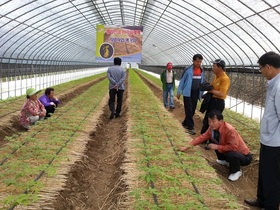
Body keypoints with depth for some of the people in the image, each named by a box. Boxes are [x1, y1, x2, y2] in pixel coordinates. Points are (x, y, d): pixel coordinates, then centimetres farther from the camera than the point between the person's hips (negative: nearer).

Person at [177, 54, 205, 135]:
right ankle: (190, 127, 0)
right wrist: (179, 92, -4)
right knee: (189, 110, -5)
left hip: (196, 93, 5)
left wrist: (202, 92, 11)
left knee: (193, 110, 11)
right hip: (188, 92, -5)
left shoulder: (202, 70, 4)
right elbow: (182, 80, -4)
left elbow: (202, 82, 12)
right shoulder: (188, 70, -11)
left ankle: (185, 123, 27)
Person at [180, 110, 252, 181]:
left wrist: (217, 147, -27)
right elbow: (202, 137, -1)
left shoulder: (229, 130, -33)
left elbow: (233, 147, -34)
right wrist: (188, 146, -5)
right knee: (212, 140, 2)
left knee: (231, 154, -39)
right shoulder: (212, 128, -10)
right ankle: (225, 160, 23)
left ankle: (236, 172, -4)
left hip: (244, 157, -7)